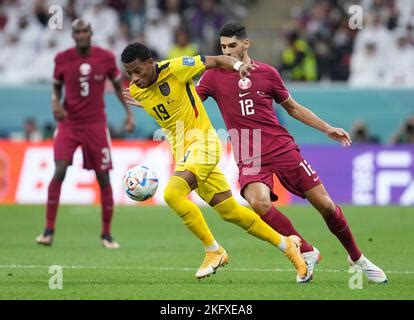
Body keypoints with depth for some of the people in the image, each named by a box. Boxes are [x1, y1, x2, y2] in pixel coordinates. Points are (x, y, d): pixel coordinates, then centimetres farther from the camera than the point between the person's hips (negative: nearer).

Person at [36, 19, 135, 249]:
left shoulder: (106, 58, -3)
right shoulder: (62, 59, -3)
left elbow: (118, 85, 10)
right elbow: (56, 87, 10)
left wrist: (129, 113, 3)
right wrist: (55, 102, -12)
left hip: (96, 124, 1)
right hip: (69, 124, -1)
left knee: (103, 178, 1)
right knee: (59, 171, -17)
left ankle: (107, 234, 14)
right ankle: (49, 230, -11)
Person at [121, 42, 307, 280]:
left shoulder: (175, 68, -16)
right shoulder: (136, 91, 2)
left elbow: (216, 61, -7)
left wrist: (238, 65, -23)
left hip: (202, 142, -7)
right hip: (181, 151, 7)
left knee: (172, 194, -26)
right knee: (230, 211, 8)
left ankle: (214, 251, -12)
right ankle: (287, 245, 23)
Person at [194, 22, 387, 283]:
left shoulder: (267, 73, 6)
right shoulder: (214, 76, 3)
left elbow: (293, 108, 18)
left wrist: (327, 128, 15)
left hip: (282, 147, 1)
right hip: (249, 158, -1)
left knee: (325, 205, -2)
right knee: (259, 202, -31)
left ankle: (357, 258, 21)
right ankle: (307, 253, -11)